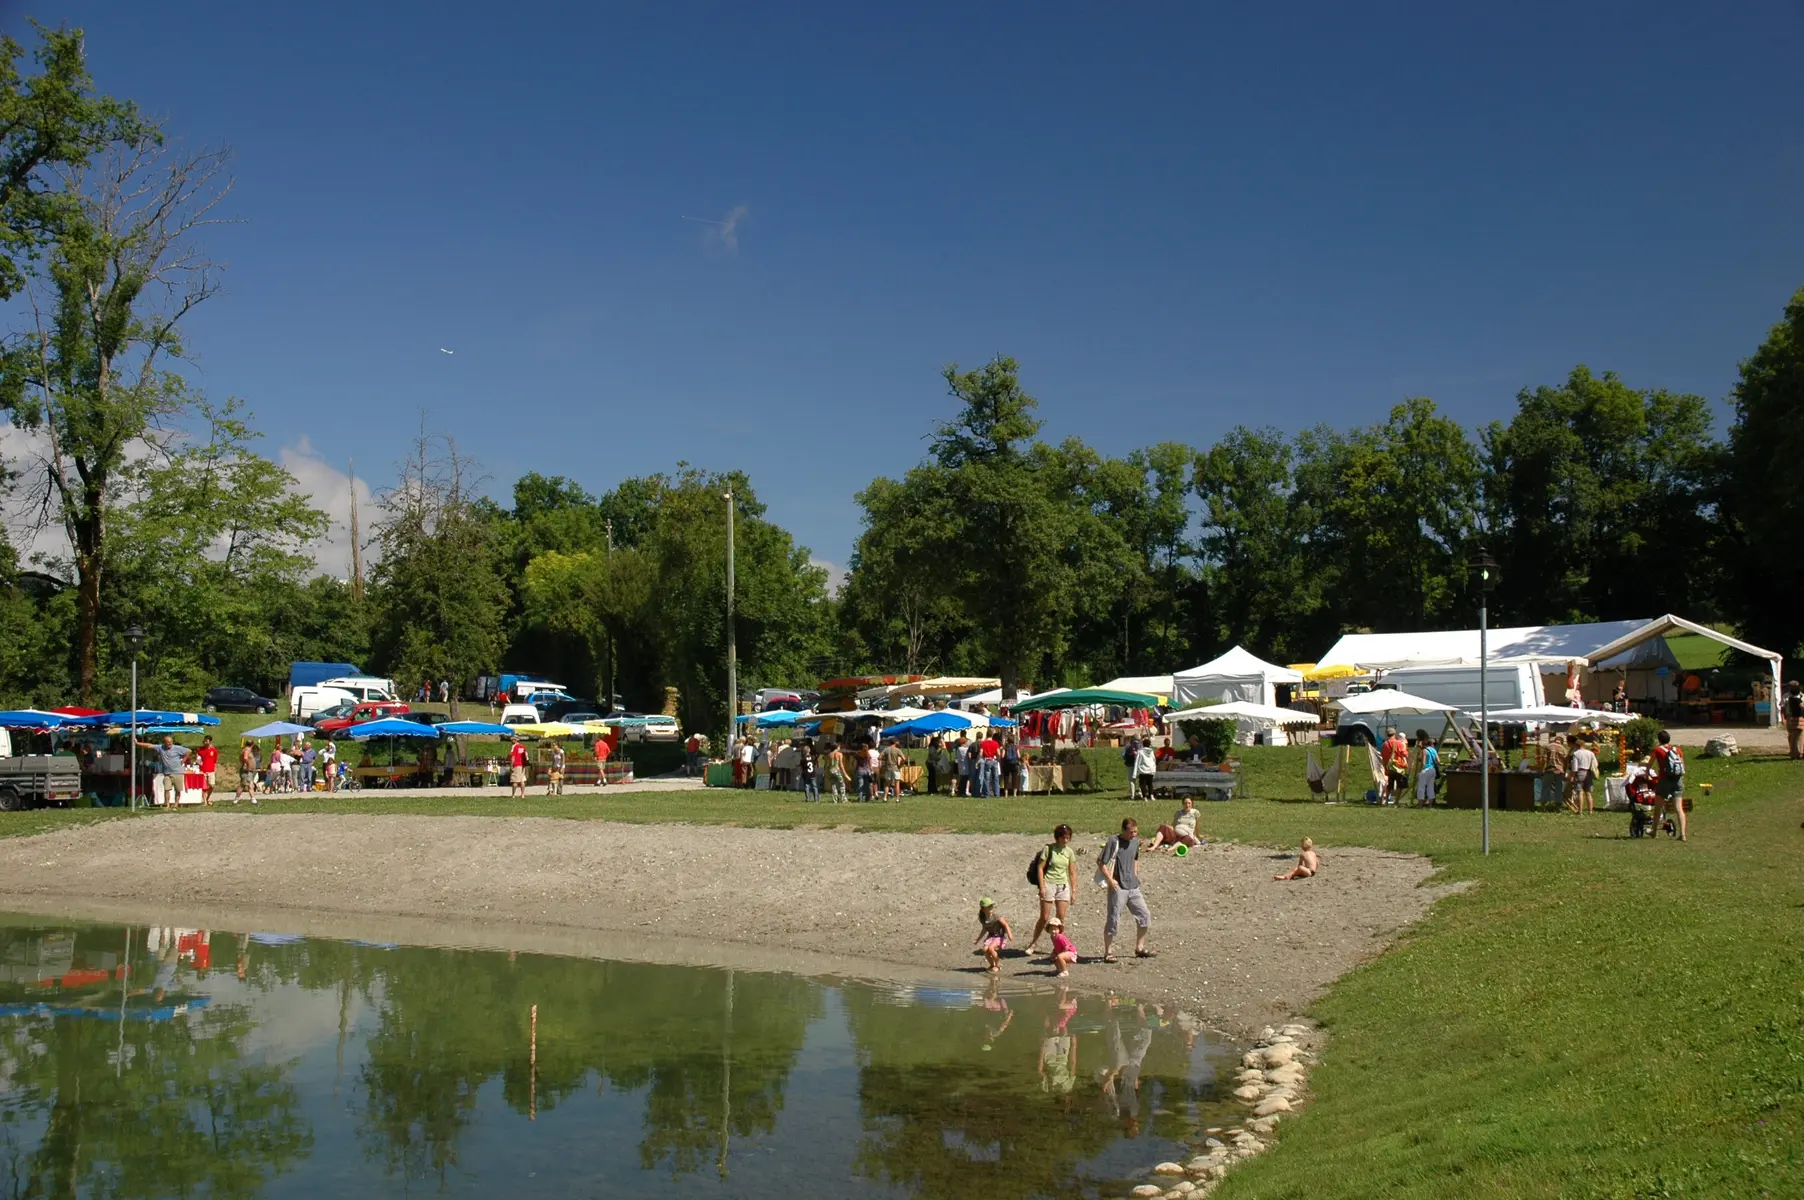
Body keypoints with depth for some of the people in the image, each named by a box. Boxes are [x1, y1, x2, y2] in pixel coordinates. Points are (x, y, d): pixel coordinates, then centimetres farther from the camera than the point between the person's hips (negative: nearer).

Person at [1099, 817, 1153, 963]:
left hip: (1133, 887, 7)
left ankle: (1139, 948, 22)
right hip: (1118, 888, -7)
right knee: (1113, 920, -2)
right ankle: (1107, 953, 7)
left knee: (1144, 915, 8)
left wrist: (1135, 874, 15)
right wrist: (1110, 880, -15)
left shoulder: (1136, 841, 9)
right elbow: (1101, 862, -12)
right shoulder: (1114, 842, -12)